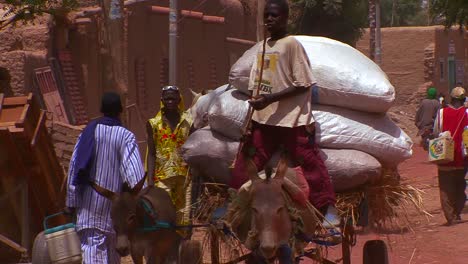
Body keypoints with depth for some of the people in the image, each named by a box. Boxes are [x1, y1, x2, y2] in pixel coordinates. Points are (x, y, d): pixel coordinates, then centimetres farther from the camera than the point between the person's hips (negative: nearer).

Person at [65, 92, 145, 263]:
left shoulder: (88, 132, 2)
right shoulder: (126, 137, -6)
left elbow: (74, 167, 2)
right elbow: (134, 172, -18)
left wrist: (71, 202, 7)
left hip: (88, 204, 0)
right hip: (114, 203, 0)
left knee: (92, 250, -7)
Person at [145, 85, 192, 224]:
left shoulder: (188, 122, 8)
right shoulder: (154, 124, 5)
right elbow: (151, 154, 3)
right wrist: (150, 180, -6)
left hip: (184, 176, 2)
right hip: (162, 177, -2)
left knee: (182, 217, 2)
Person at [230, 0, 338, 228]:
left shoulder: (291, 45, -9)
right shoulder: (263, 47, 12)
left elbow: (303, 84, -13)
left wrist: (270, 99, -18)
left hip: (292, 119, -7)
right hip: (263, 119, 7)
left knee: (310, 164, -6)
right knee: (245, 163, 8)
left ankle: (329, 211, -2)